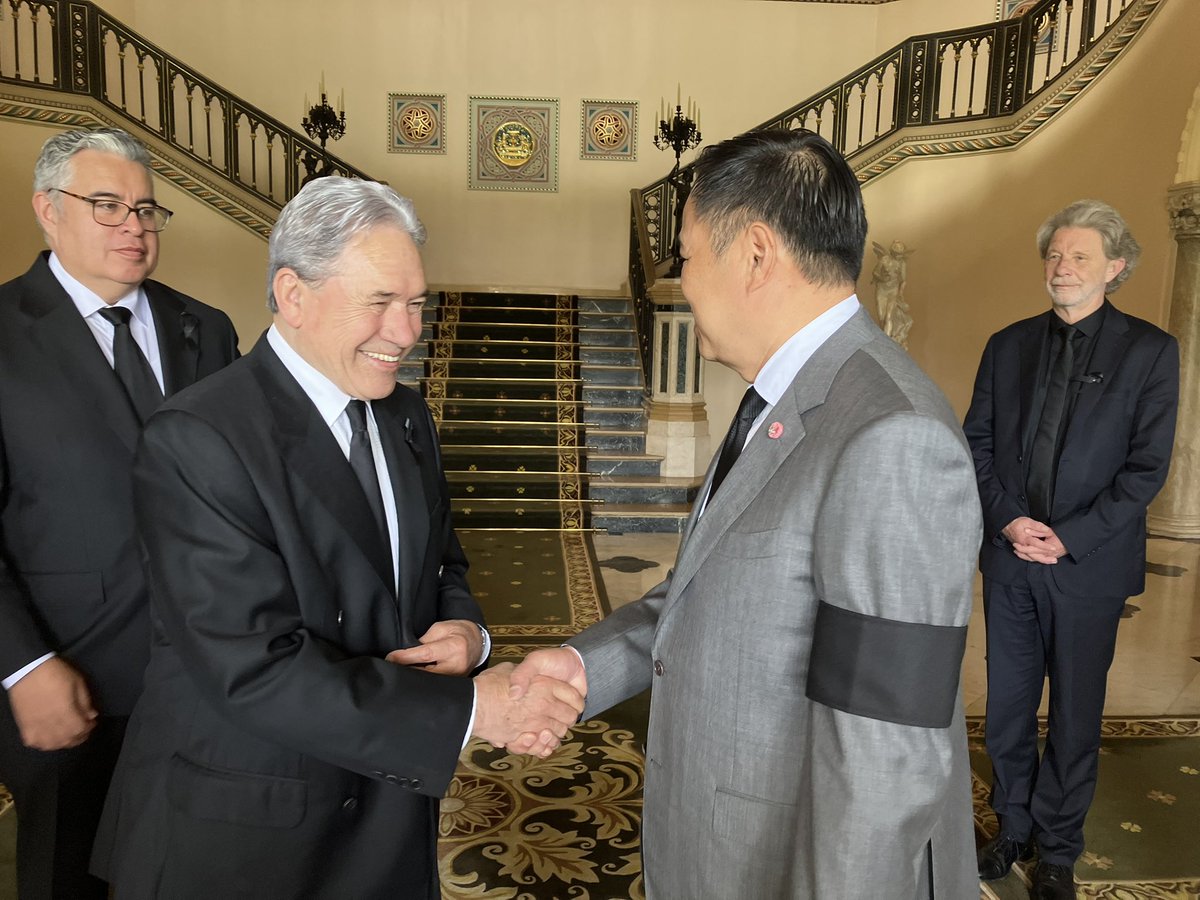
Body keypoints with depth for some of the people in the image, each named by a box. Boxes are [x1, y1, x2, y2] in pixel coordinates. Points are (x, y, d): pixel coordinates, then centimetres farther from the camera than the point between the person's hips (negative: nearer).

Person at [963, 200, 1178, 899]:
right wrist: (1008, 520, -9)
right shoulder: (1009, 345, 6)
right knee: (1008, 709, 13)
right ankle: (1014, 829, 33)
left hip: (1090, 566, -3)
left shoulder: (1149, 351, -3)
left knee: (1076, 716, 10)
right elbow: (977, 443, 5)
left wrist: (1068, 539, -14)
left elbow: (1147, 467, -8)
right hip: (1009, 558, 3)